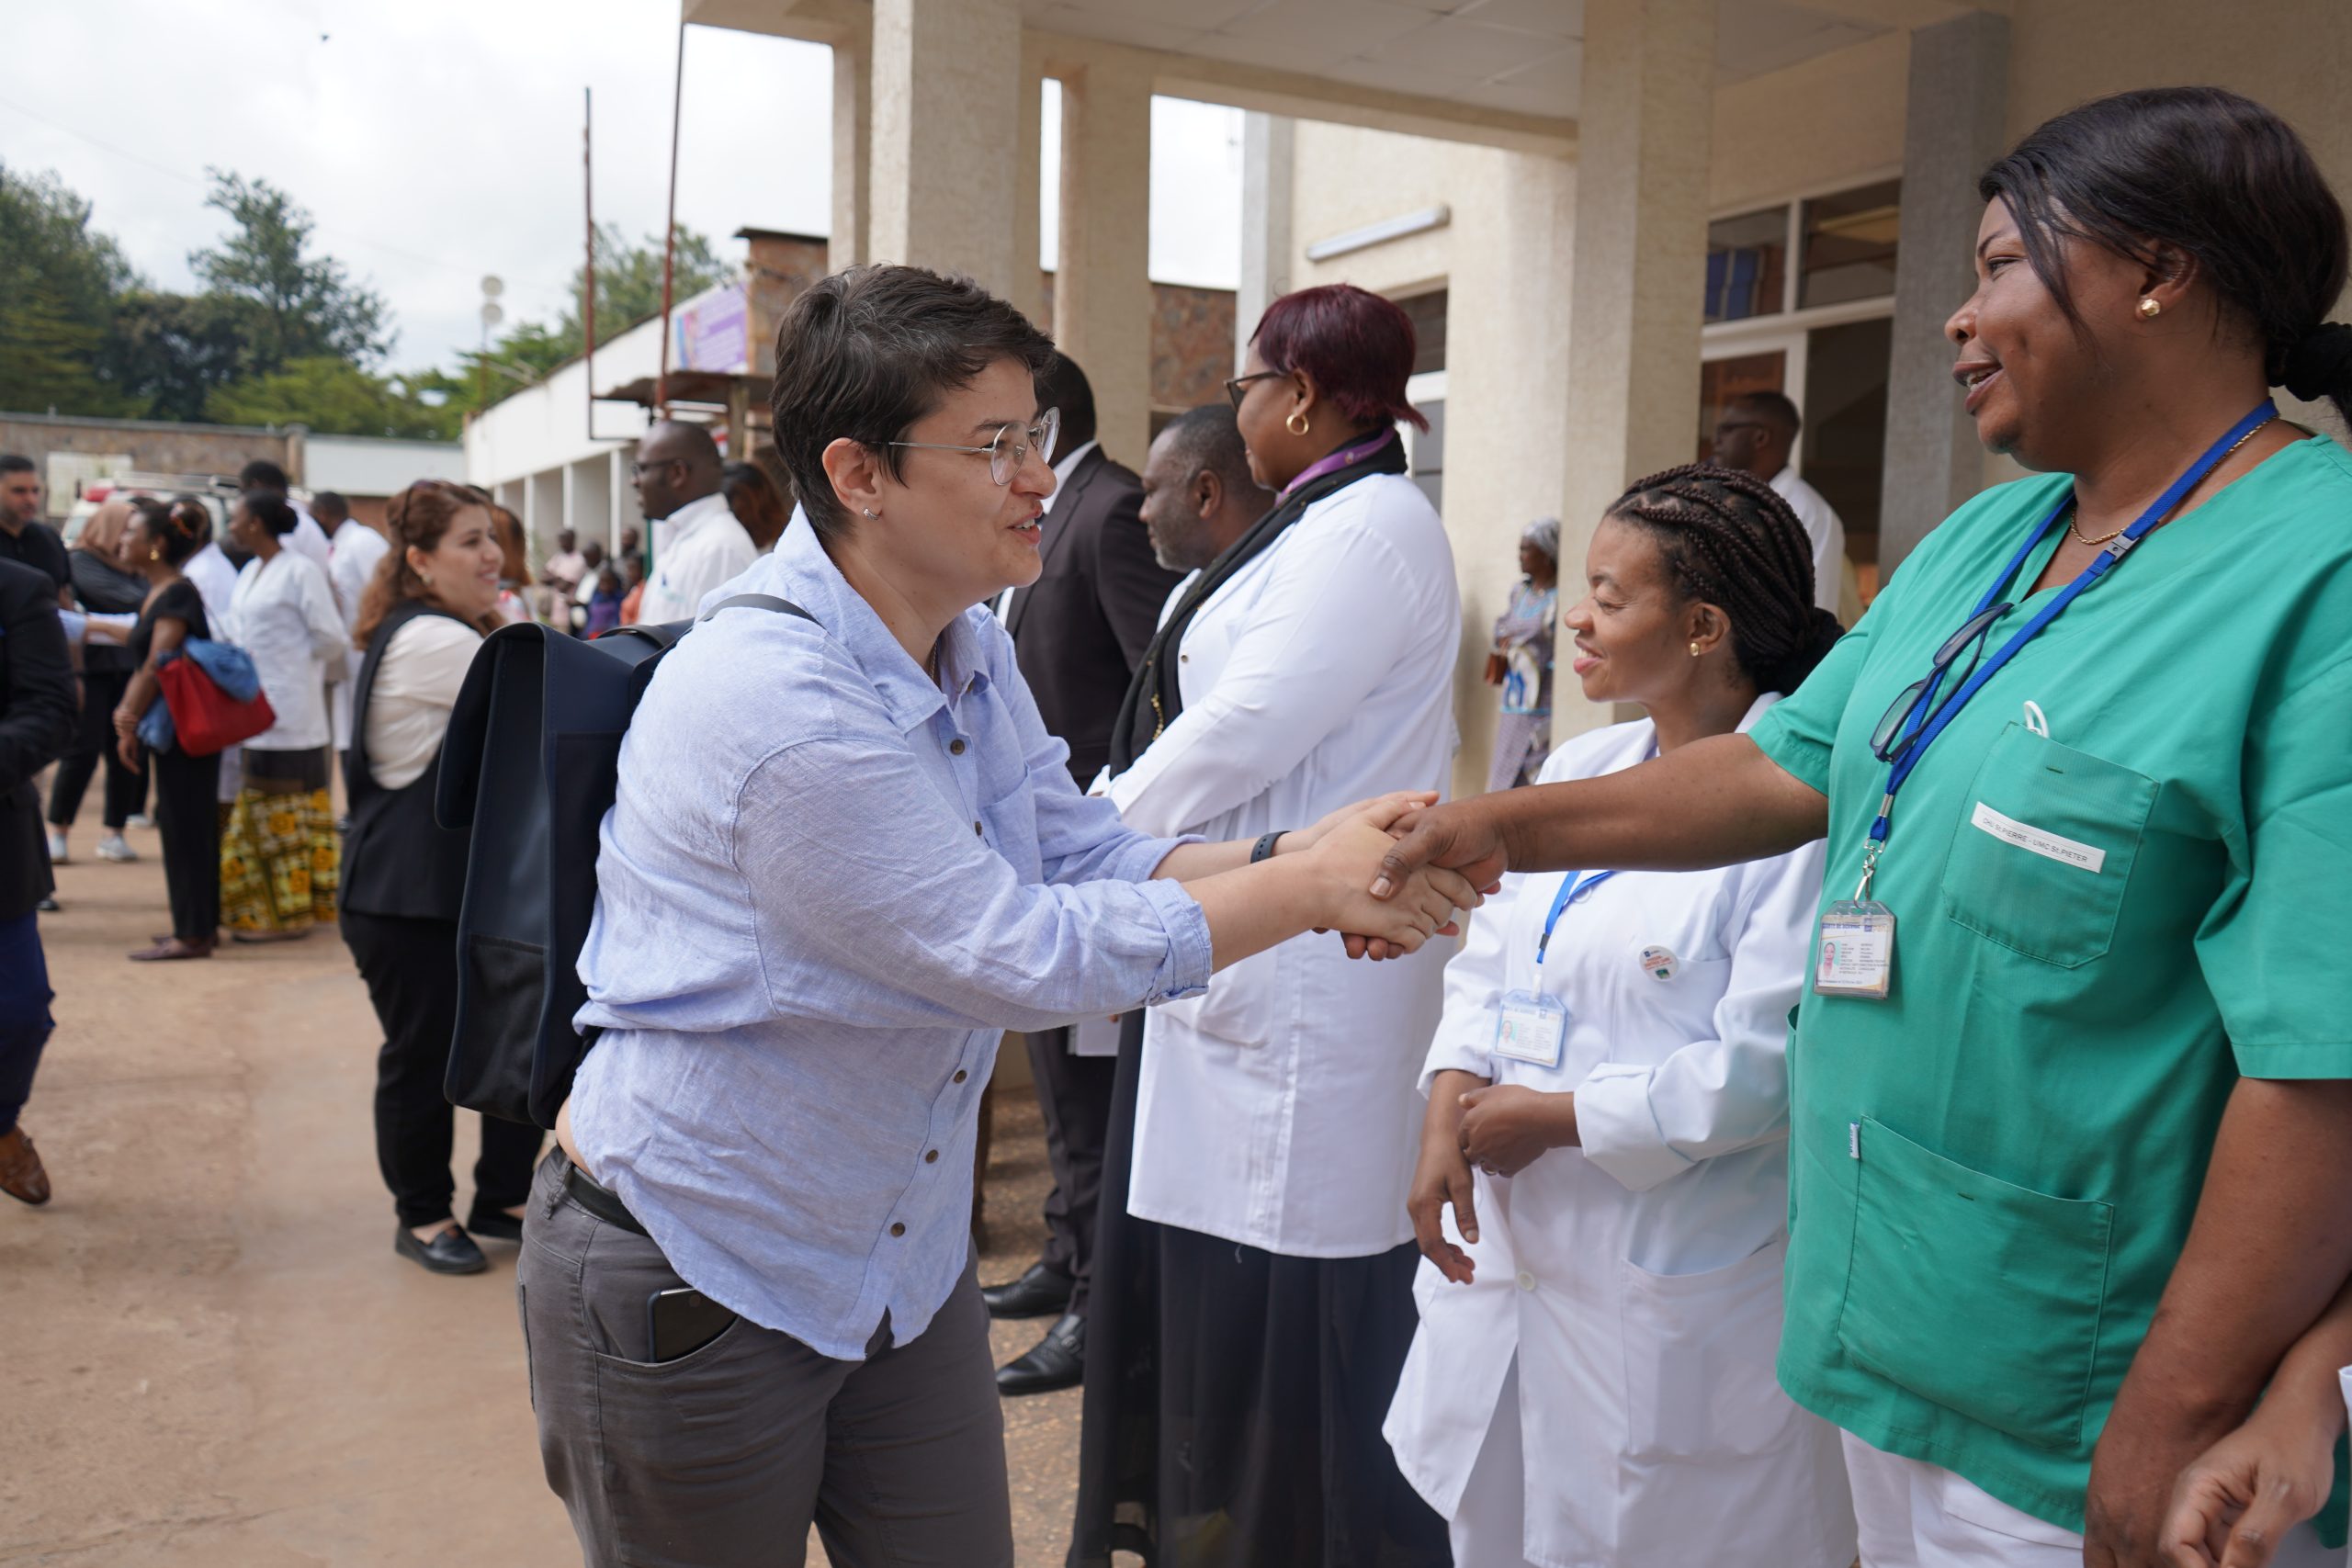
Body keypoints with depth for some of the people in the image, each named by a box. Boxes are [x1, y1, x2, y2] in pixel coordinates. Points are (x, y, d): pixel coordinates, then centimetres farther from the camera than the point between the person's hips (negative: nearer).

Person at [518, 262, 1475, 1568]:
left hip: (901, 1258, 8)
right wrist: (1311, 889, -21)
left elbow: (1085, 852, 2)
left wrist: (1293, 858, -15)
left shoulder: (972, 652, 2)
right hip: (695, 1289, -7)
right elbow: (1019, 955, -27)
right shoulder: (771, 697, -29)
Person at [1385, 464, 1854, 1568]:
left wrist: (1556, 1119, -14)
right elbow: (1488, 963, 10)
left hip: (1673, 1297, -7)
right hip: (1509, 1255, 8)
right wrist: (1450, 1111, -7)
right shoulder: (1580, 769, 8)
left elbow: (1760, 1066, -22)